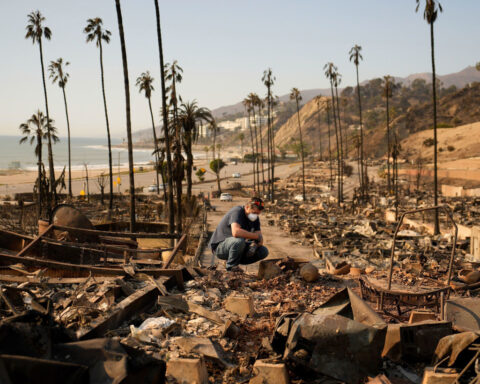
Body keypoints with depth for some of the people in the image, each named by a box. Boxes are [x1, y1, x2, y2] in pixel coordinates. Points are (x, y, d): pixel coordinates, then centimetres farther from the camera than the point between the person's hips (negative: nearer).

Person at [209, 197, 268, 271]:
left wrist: (255, 245, -25)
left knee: (264, 252, -6)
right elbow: (235, 232, -42)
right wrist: (256, 236, -31)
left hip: (237, 245, 8)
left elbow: (260, 240, -1)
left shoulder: (255, 218, 1)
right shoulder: (237, 211, -23)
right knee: (239, 240, -39)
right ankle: (231, 267, -16)